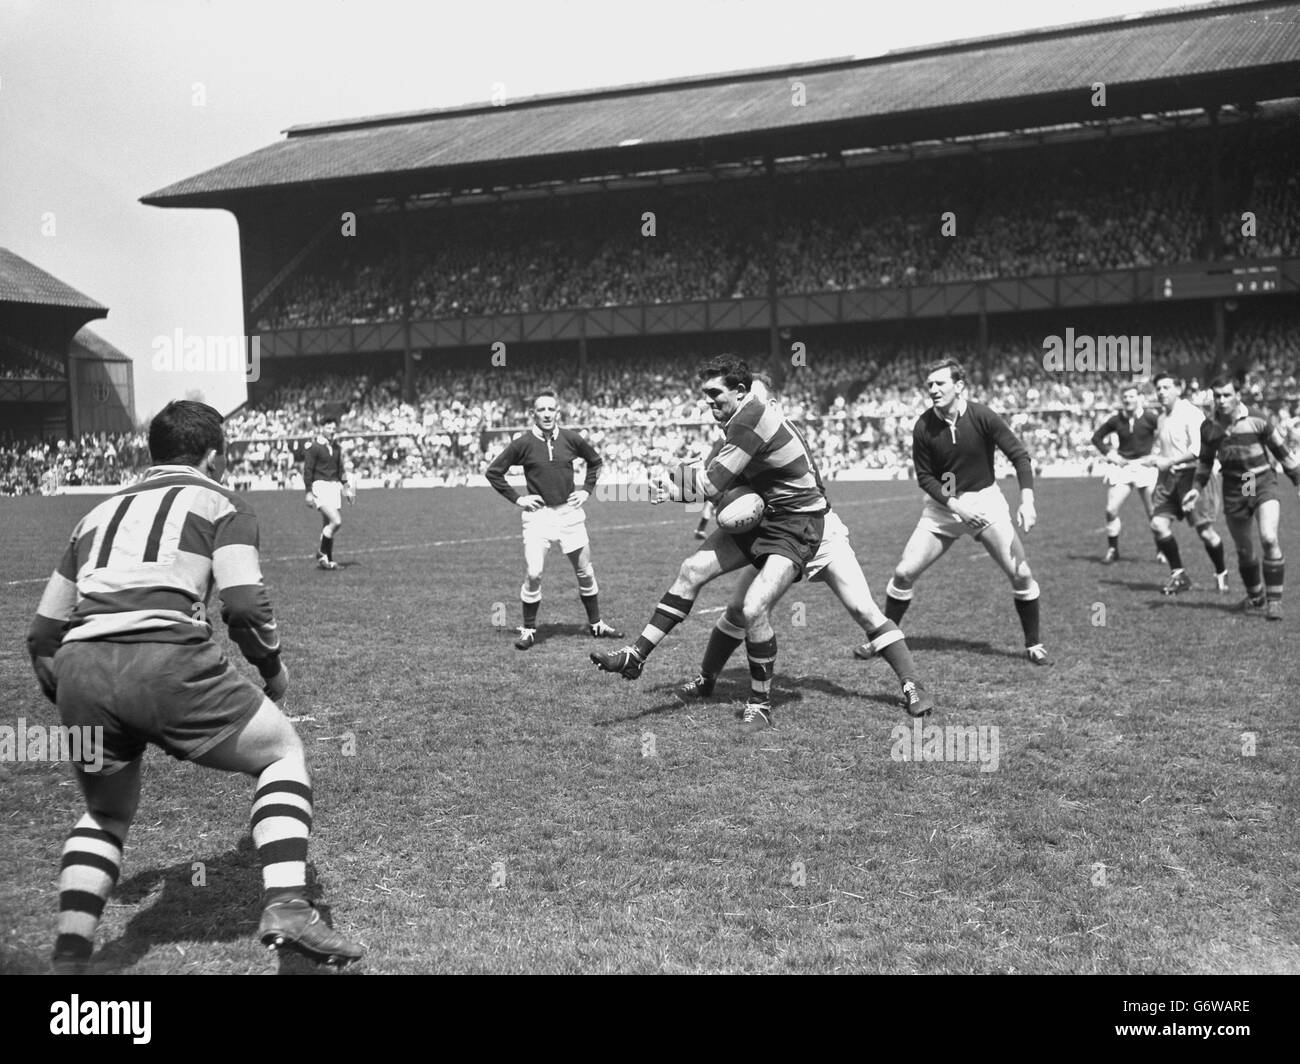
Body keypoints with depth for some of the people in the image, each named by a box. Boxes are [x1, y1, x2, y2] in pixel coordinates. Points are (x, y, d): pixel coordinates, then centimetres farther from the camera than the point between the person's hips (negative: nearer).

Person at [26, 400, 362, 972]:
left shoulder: (99, 512, 30)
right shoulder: (220, 503, 15)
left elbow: (42, 636, 28)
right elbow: (243, 605, -2)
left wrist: (77, 705, 39)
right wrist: (274, 671, 16)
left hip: (79, 668, 5)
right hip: (166, 659, -5)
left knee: (106, 815, 29)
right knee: (284, 752, 16)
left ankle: (67, 958, 16)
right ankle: (286, 907, -1)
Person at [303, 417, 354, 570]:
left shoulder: (337, 448, 15)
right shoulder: (314, 447, -5)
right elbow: (308, 470, -7)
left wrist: (347, 486, 16)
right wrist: (309, 492, -12)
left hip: (335, 486, 6)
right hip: (320, 486, -6)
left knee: (328, 525, 8)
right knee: (336, 521, -18)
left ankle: (328, 559, 14)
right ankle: (321, 552, -3)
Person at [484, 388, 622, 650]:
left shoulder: (571, 438, 1)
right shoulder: (522, 443, -6)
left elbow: (595, 461, 20)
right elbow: (493, 472, 4)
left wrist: (586, 490, 9)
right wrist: (517, 499, -2)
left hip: (570, 513, 3)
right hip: (538, 514, -2)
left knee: (586, 572, 8)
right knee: (533, 575, -10)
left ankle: (595, 624, 24)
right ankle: (528, 630, 7)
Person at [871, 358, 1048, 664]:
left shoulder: (982, 417, -15)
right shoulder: (923, 427, -10)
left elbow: (1019, 455, -11)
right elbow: (925, 477, -4)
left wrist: (1027, 500, -22)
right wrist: (955, 505, -17)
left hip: (986, 500, -1)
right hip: (943, 505, 1)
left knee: (1021, 574, -10)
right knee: (904, 572, -7)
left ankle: (1033, 644, 11)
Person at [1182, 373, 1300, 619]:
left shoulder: (1257, 420, -13)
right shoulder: (1209, 427, -2)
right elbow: (1205, 461, 14)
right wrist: (1196, 488, 4)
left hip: (1263, 484, -3)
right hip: (1233, 490, 3)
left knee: (1269, 539, -23)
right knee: (1244, 551, 9)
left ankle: (1274, 600, -12)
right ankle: (1256, 598, 32)